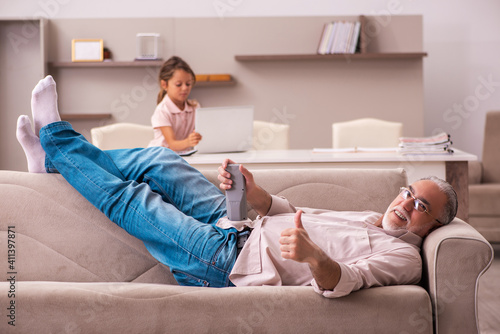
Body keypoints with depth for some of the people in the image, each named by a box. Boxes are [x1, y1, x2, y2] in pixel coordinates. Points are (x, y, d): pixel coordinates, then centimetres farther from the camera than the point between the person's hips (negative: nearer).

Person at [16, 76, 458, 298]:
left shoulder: (403, 256, -12)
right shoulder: (371, 218, 15)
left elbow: (345, 281, -32)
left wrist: (313, 255, -53)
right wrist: (252, 191, 1)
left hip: (230, 261, -8)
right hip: (241, 228, 8)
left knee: (129, 199, -5)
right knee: (159, 159, 8)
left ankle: (56, 139, 17)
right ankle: (56, 156, 24)